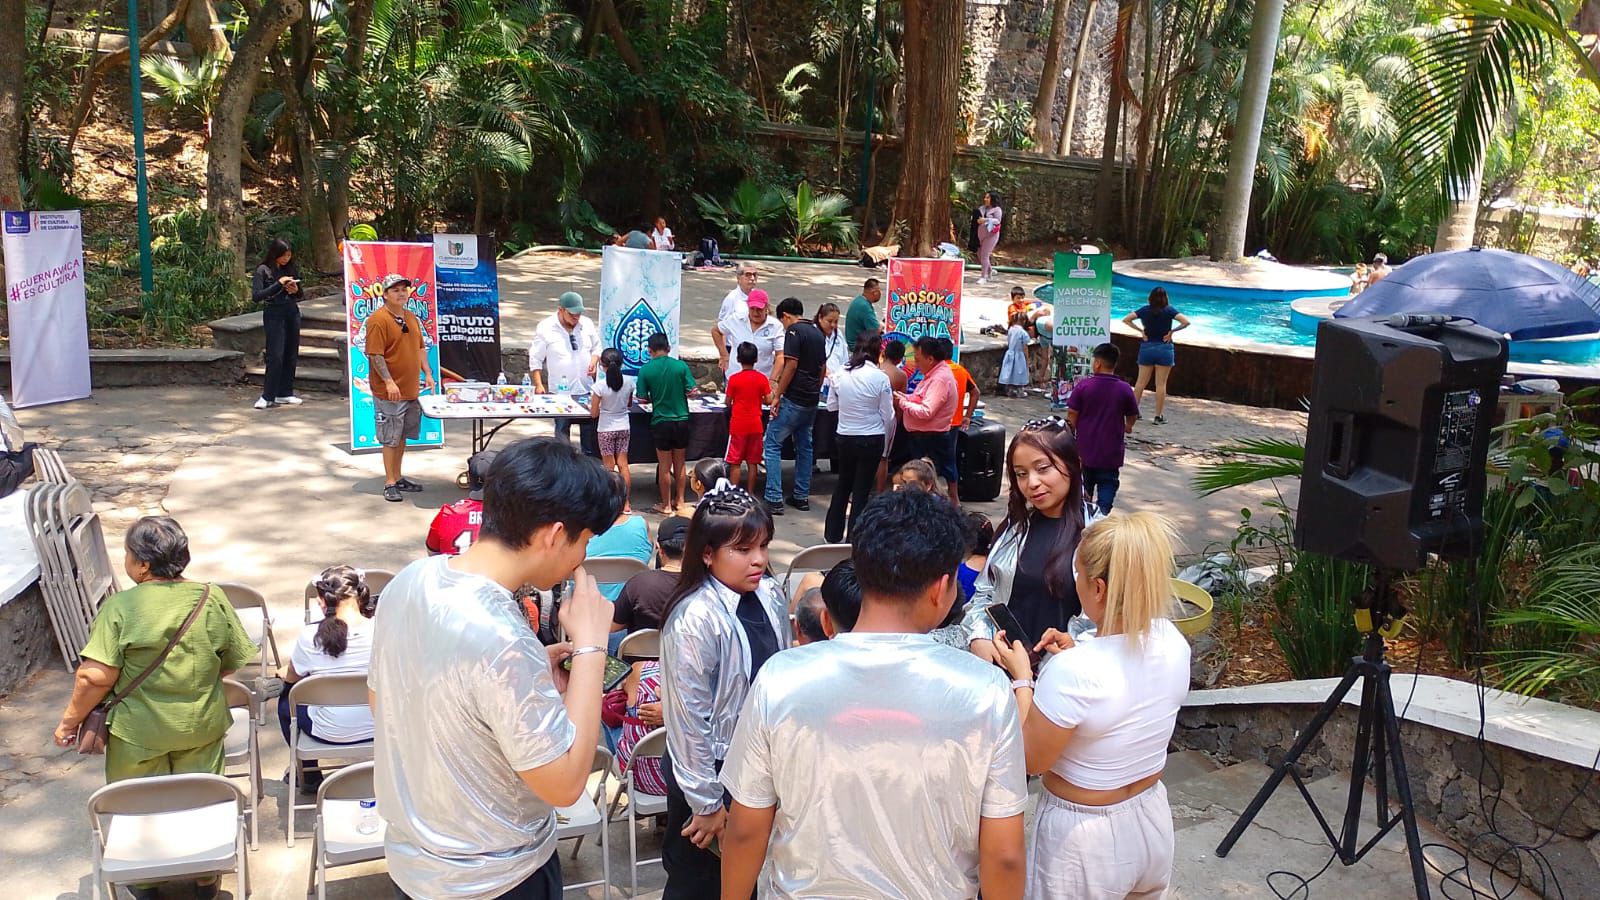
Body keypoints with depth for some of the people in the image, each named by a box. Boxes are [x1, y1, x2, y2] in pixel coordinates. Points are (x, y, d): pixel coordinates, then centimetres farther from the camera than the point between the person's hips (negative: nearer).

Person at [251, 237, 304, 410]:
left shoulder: (292, 269, 7)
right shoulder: (263, 270, -5)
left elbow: (301, 296, 15)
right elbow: (256, 296, -11)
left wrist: (296, 291, -8)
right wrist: (278, 284, -17)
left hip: (293, 313, 5)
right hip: (274, 314, -5)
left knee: (291, 356, 5)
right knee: (275, 356, -9)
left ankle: (285, 393, 14)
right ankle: (267, 397, -4)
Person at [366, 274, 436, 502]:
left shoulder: (411, 318, 13)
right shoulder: (378, 320, -12)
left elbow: (420, 348, 21)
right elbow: (375, 355, -17)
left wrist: (427, 374, 12)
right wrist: (389, 382, -23)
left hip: (412, 390, 8)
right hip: (389, 392, -7)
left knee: (402, 436, 16)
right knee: (390, 438, -2)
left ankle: (398, 477, 26)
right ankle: (390, 483, 5)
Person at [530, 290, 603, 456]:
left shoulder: (587, 324, 2)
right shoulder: (545, 328, -9)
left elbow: (596, 348, 15)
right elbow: (535, 359, -4)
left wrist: (594, 361, -6)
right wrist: (538, 384, -11)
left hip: (586, 388, 3)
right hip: (560, 391, -3)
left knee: (589, 430, 8)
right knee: (562, 430, 6)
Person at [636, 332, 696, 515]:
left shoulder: (645, 370, -8)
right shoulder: (681, 365, -7)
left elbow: (643, 399, -6)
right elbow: (692, 392, -5)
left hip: (661, 422, -1)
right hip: (681, 420, 2)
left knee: (664, 465, 9)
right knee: (679, 463, 16)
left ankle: (666, 506, 16)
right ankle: (679, 501, 25)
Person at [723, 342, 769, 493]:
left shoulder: (734, 378, -9)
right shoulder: (762, 378, -4)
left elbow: (728, 403, -4)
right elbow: (768, 401, -3)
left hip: (737, 425, -2)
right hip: (755, 425, 2)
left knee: (735, 462, 4)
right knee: (752, 462, 9)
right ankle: (750, 493, 14)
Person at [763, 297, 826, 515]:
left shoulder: (794, 331, -11)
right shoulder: (817, 333, 14)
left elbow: (791, 365, -17)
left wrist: (777, 396, -14)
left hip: (794, 399, -8)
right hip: (812, 399, 8)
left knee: (772, 444, -3)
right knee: (804, 446, 16)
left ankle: (774, 499, -8)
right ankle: (802, 497, 20)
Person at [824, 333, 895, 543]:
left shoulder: (840, 374, -5)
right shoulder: (880, 377, -13)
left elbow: (831, 406, 6)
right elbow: (888, 417, -7)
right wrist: (885, 447, 6)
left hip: (844, 437, 4)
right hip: (872, 439, -3)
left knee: (842, 484, 20)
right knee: (862, 490, 6)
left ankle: (832, 534, 28)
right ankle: (853, 539, 12)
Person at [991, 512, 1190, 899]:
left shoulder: (1071, 671, -32)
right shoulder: (1173, 642, -10)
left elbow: (1032, 761, -18)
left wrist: (1021, 677, -10)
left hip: (1085, 837, -6)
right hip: (1152, 820, 6)